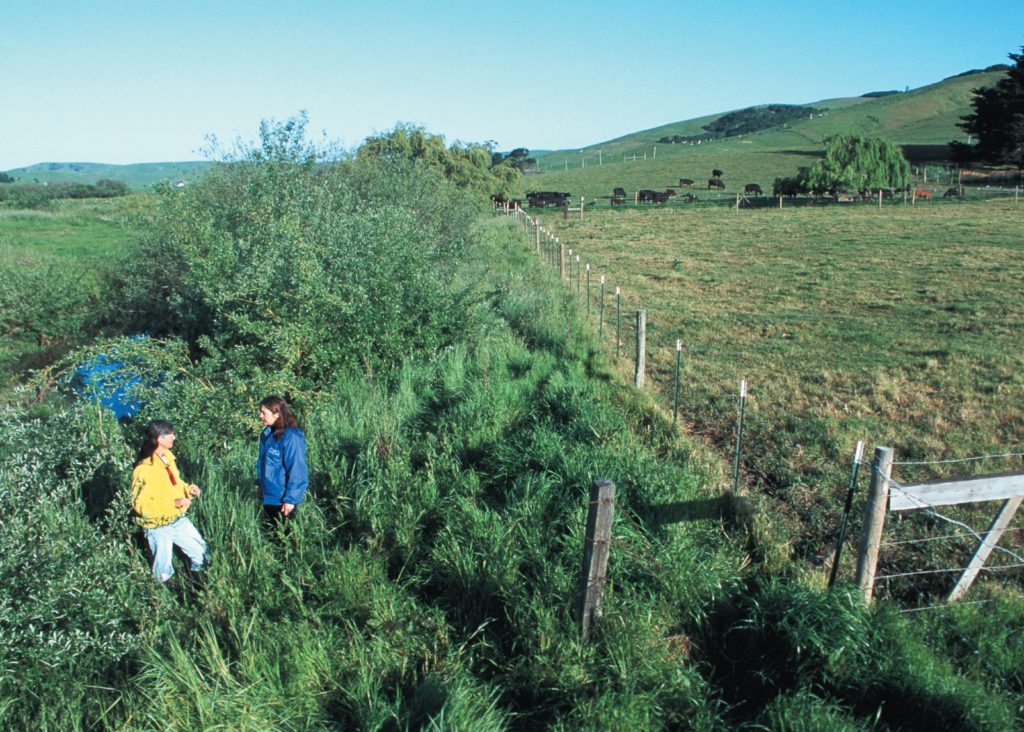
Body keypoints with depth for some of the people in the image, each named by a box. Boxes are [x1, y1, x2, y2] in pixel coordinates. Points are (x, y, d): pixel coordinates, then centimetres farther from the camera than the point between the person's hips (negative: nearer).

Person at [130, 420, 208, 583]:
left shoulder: (167, 456, -1)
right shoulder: (144, 470, -25)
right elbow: (140, 505, -26)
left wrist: (188, 488, -4)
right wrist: (173, 503, -30)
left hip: (178, 520, 7)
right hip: (158, 527, -7)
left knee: (202, 553, 18)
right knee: (164, 572, 10)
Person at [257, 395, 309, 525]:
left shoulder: (291, 437, -23)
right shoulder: (267, 434, 2)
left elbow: (296, 471, -23)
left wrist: (290, 498, -22)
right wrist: (260, 485, 16)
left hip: (283, 499, -8)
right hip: (268, 496, 8)